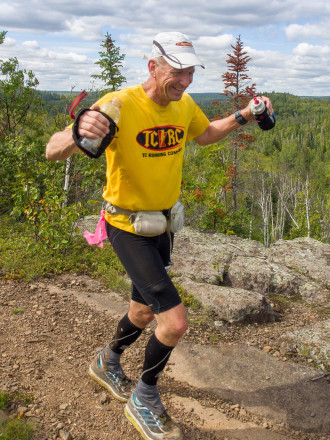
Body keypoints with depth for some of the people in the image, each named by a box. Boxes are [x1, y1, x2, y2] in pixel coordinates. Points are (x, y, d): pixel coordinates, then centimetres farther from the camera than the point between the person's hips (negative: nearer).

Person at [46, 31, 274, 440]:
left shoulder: (184, 105, -2)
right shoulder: (119, 105, -22)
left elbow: (206, 134, 21)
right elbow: (53, 151, -26)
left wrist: (243, 116, 6)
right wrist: (79, 131, -49)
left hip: (162, 224, 7)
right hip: (127, 226, -7)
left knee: (145, 311, 22)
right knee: (175, 322, -14)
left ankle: (107, 363, 52)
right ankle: (144, 400, 14)